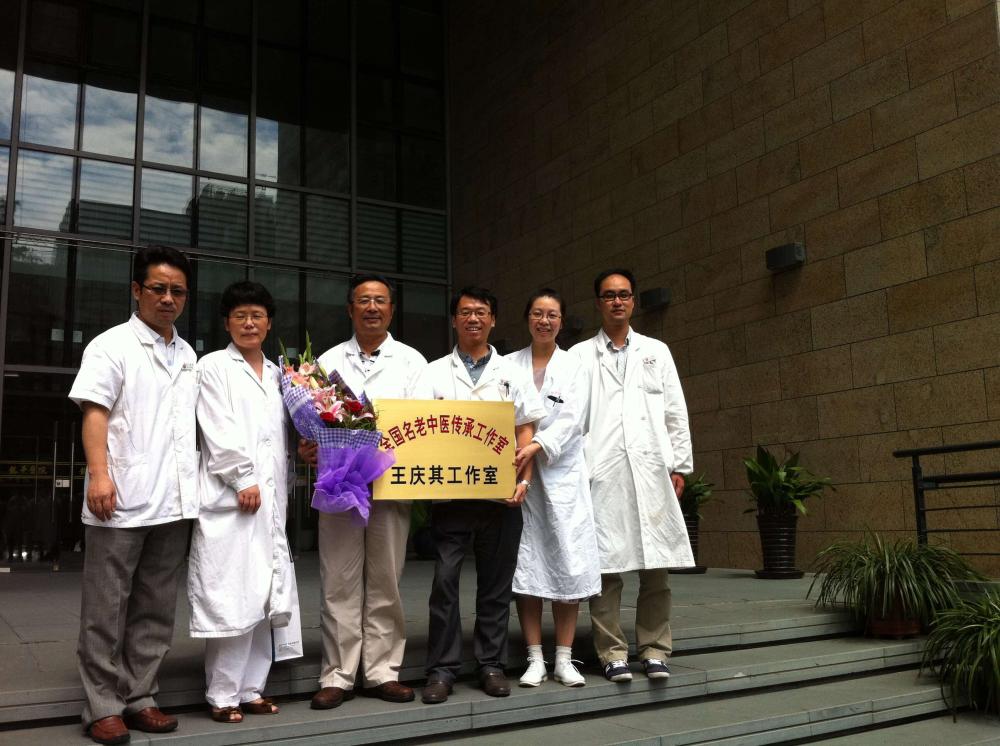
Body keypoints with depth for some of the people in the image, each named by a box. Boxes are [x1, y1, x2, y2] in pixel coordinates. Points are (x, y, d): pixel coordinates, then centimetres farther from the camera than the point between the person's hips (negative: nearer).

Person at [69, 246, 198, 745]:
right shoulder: (113, 345, -1)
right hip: (122, 501, -6)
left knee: (156, 609, 11)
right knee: (107, 609, 2)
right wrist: (99, 474, -19)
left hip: (174, 502, 6)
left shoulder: (187, 355, 17)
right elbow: (94, 412, -8)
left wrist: (192, 483, 16)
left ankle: (139, 698, 21)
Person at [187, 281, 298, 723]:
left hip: (271, 498, 6)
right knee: (231, 599, -6)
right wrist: (243, 479, -13)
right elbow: (218, 431, -7)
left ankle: (250, 689, 16)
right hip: (229, 497, -6)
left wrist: (281, 491, 10)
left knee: (262, 598, 7)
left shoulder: (277, 374, 19)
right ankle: (222, 695, 4)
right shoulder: (214, 366, 3)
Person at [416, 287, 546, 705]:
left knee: (495, 582, 7)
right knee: (445, 579, -3)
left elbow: (525, 433, 9)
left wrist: (523, 479, -4)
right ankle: (442, 669, 7)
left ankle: (491, 664, 18)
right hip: (449, 493, -1)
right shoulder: (434, 373, 9)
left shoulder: (511, 373, 12)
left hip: (500, 494, 1)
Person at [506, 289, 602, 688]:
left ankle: (564, 659, 9)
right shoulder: (509, 364, 11)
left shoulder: (573, 365, 9)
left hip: (563, 475, 0)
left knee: (568, 565, -1)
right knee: (526, 566, 0)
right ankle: (535, 659, 9)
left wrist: (538, 445, -19)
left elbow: (571, 419, -4)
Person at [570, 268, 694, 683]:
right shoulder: (580, 356, 9)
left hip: (651, 471, 2)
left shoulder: (656, 351, 16)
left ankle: (654, 652, 12)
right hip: (602, 474, -2)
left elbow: (675, 413, 13)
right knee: (606, 566, -1)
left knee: (656, 567, 2)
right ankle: (613, 653, 8)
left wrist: (680, 466, 7)